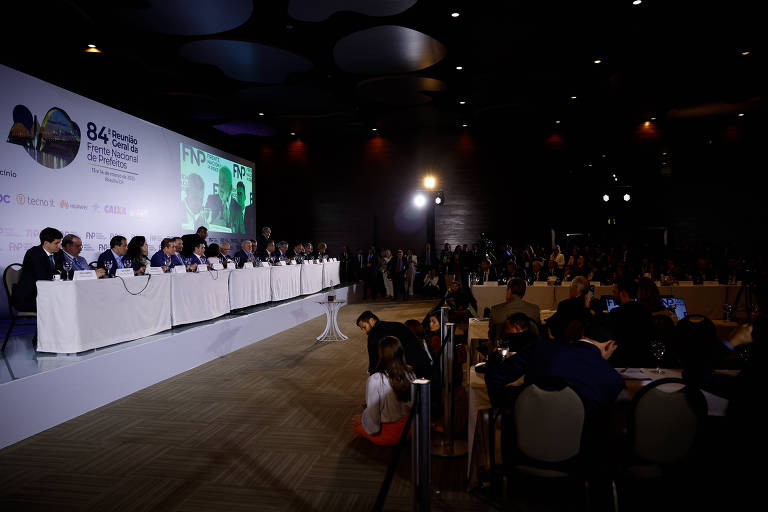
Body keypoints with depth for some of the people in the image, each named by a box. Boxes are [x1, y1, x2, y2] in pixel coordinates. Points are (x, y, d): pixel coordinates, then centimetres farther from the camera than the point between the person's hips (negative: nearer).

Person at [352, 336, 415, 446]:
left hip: (387, 435, -5)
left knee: (356, 423, 23)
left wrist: (361, 418, 1)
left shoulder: (374, 380, -30)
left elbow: (373, 416, -21)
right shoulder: (410, 374, -15)